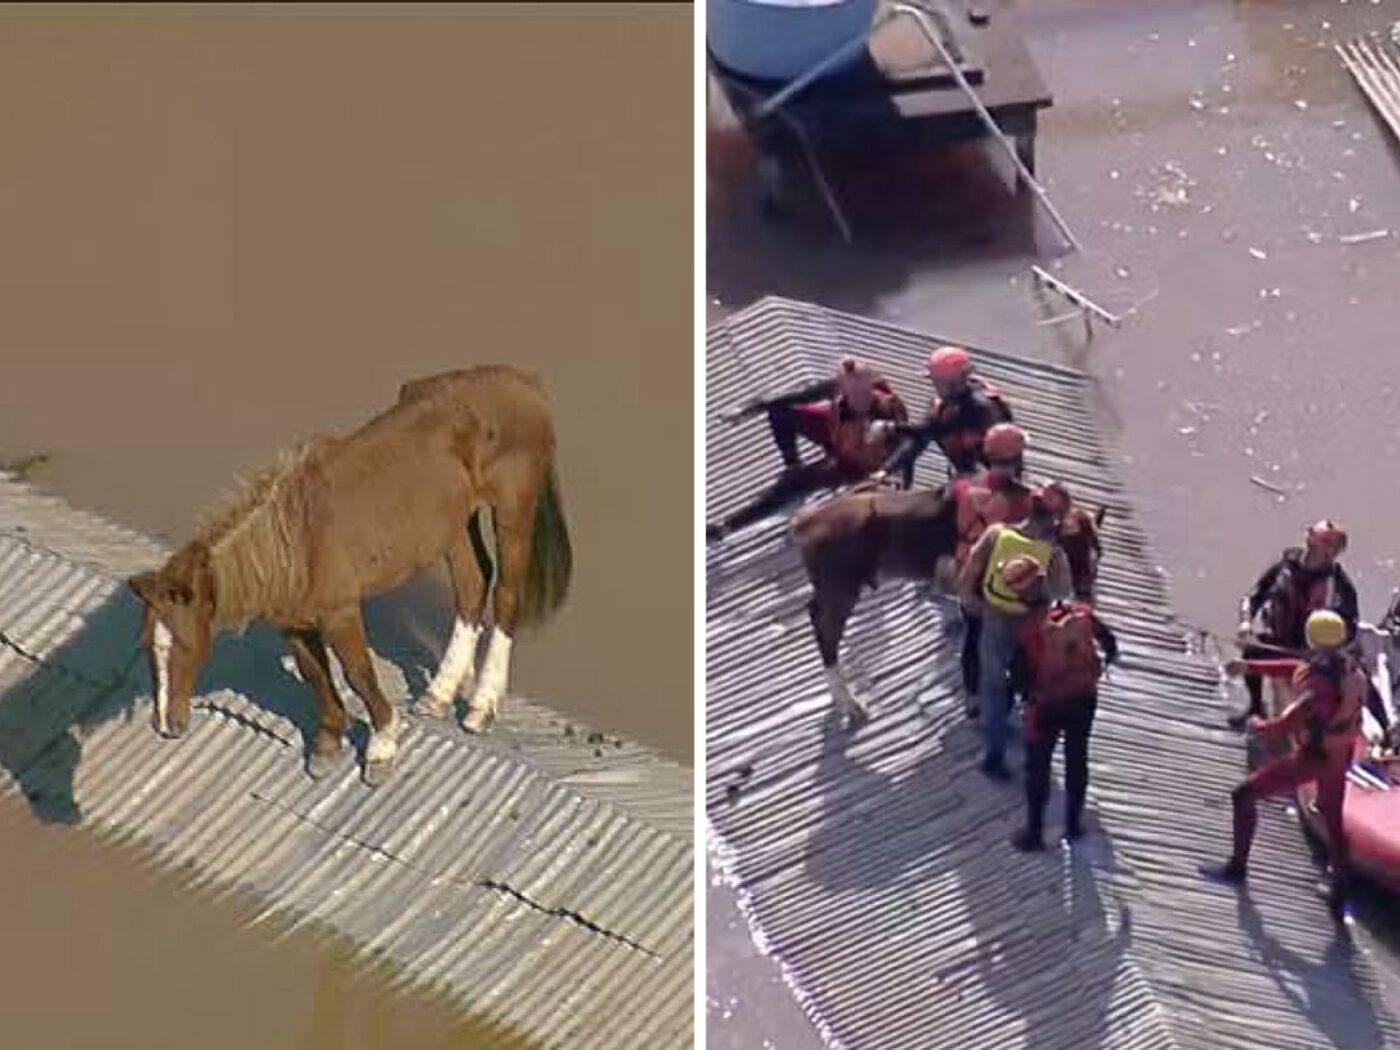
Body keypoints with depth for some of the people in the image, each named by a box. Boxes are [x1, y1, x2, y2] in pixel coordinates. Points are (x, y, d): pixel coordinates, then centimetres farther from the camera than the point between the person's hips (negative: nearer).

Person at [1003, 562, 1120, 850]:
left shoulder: (1027, 631, -22)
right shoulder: (1082, 612, -12)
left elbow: (1018, 676, -14)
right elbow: (1109, 643, 1)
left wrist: (1029, 693, 7)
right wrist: (1100, 667, 21)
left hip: (1047, 704, -4)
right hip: (1084, 698, 4)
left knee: (1037, 766, 10)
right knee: (1077, 759, 19)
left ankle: (1034, 832, 14)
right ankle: (1073, 824, 29)